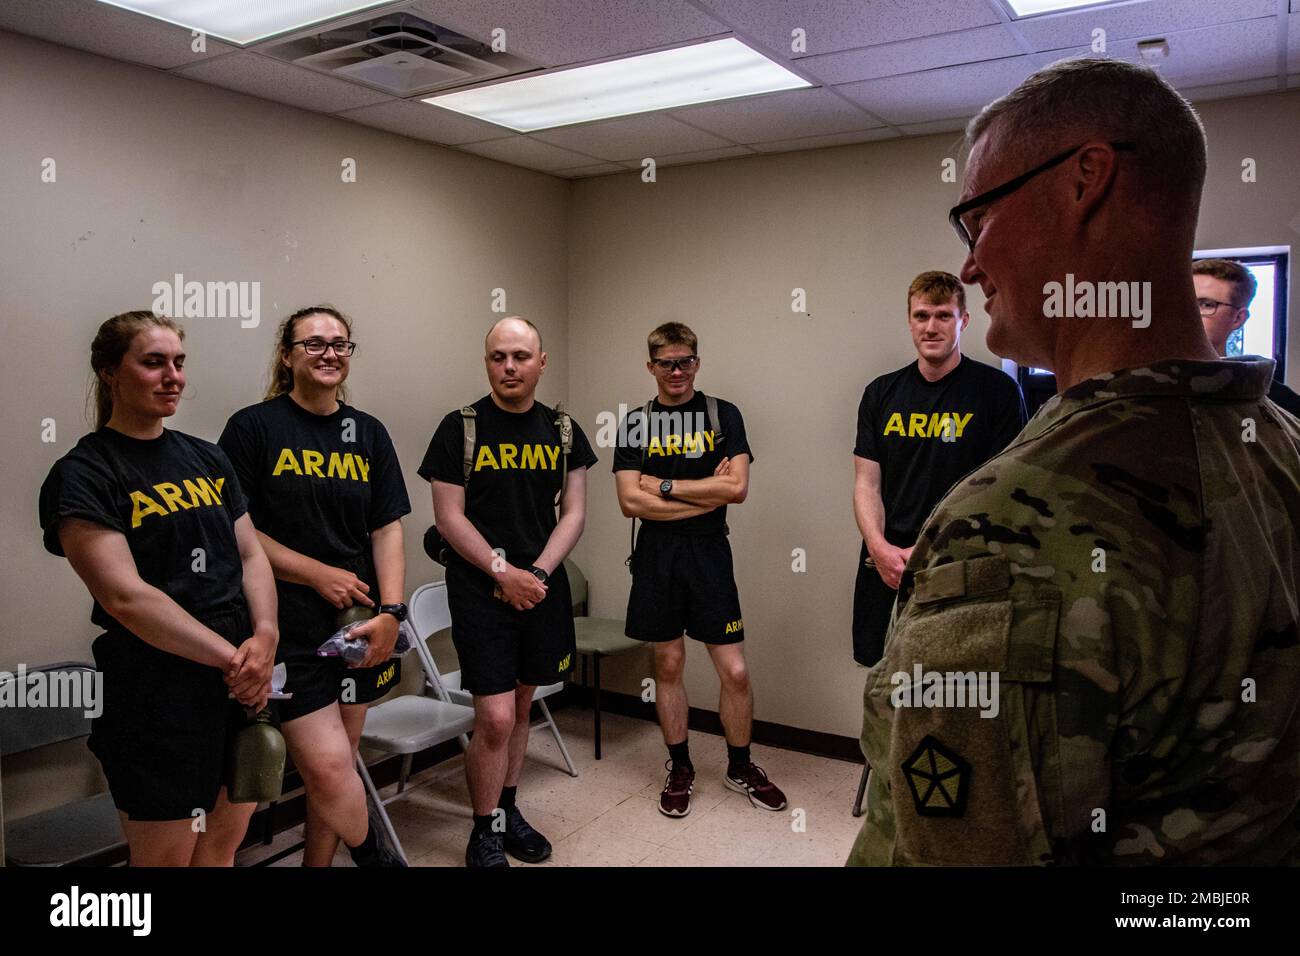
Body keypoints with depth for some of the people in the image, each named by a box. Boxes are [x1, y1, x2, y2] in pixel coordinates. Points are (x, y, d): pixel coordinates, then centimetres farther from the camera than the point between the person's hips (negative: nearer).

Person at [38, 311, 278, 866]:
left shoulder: (207, 459, 11)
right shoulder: (83, 475, -8)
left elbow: (251, 554, 9)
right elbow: (125, 596, -17)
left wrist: (265, 637, -9)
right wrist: (233, 657, -17)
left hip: (243, 688, 6)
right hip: (158, 699, -5)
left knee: (224, 845, 17)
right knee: (166, 856, 9)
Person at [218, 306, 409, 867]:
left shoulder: (369, 433, 9)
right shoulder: (253, 427, -3)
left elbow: (387, 529, 6)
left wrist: (390, 611, -6)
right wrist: (319, 573, -11)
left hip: (357, 625, 4)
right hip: (290, 626, -4)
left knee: (333, 766, 11)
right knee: (328, 766, -9)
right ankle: (374, 856, 18)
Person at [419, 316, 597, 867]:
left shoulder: (563, 431, 6)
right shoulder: (460, 428, -5)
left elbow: (574, 512, 4)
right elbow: (449, 516, -7)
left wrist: (538, 572, -10)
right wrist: (505, 573, -14)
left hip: (542, 588, 4)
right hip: (479, 590, -4)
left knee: (522, 704, 15)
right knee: (496, 717, -7)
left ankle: (508, 810, 33)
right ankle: (485, 834, 13)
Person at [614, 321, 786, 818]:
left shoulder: (722, 414, 2)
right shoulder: (636, 423, 5)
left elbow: (737, 487, -11)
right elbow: (631, 502, -6)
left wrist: (665, 486, -9)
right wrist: (706, 495, -10)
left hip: (708, 553, -1)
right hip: (656, 555, 1)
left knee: (735, 670, 1)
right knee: (668, 665, 10)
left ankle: (740, 766, 24)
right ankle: (680, 769, 27)